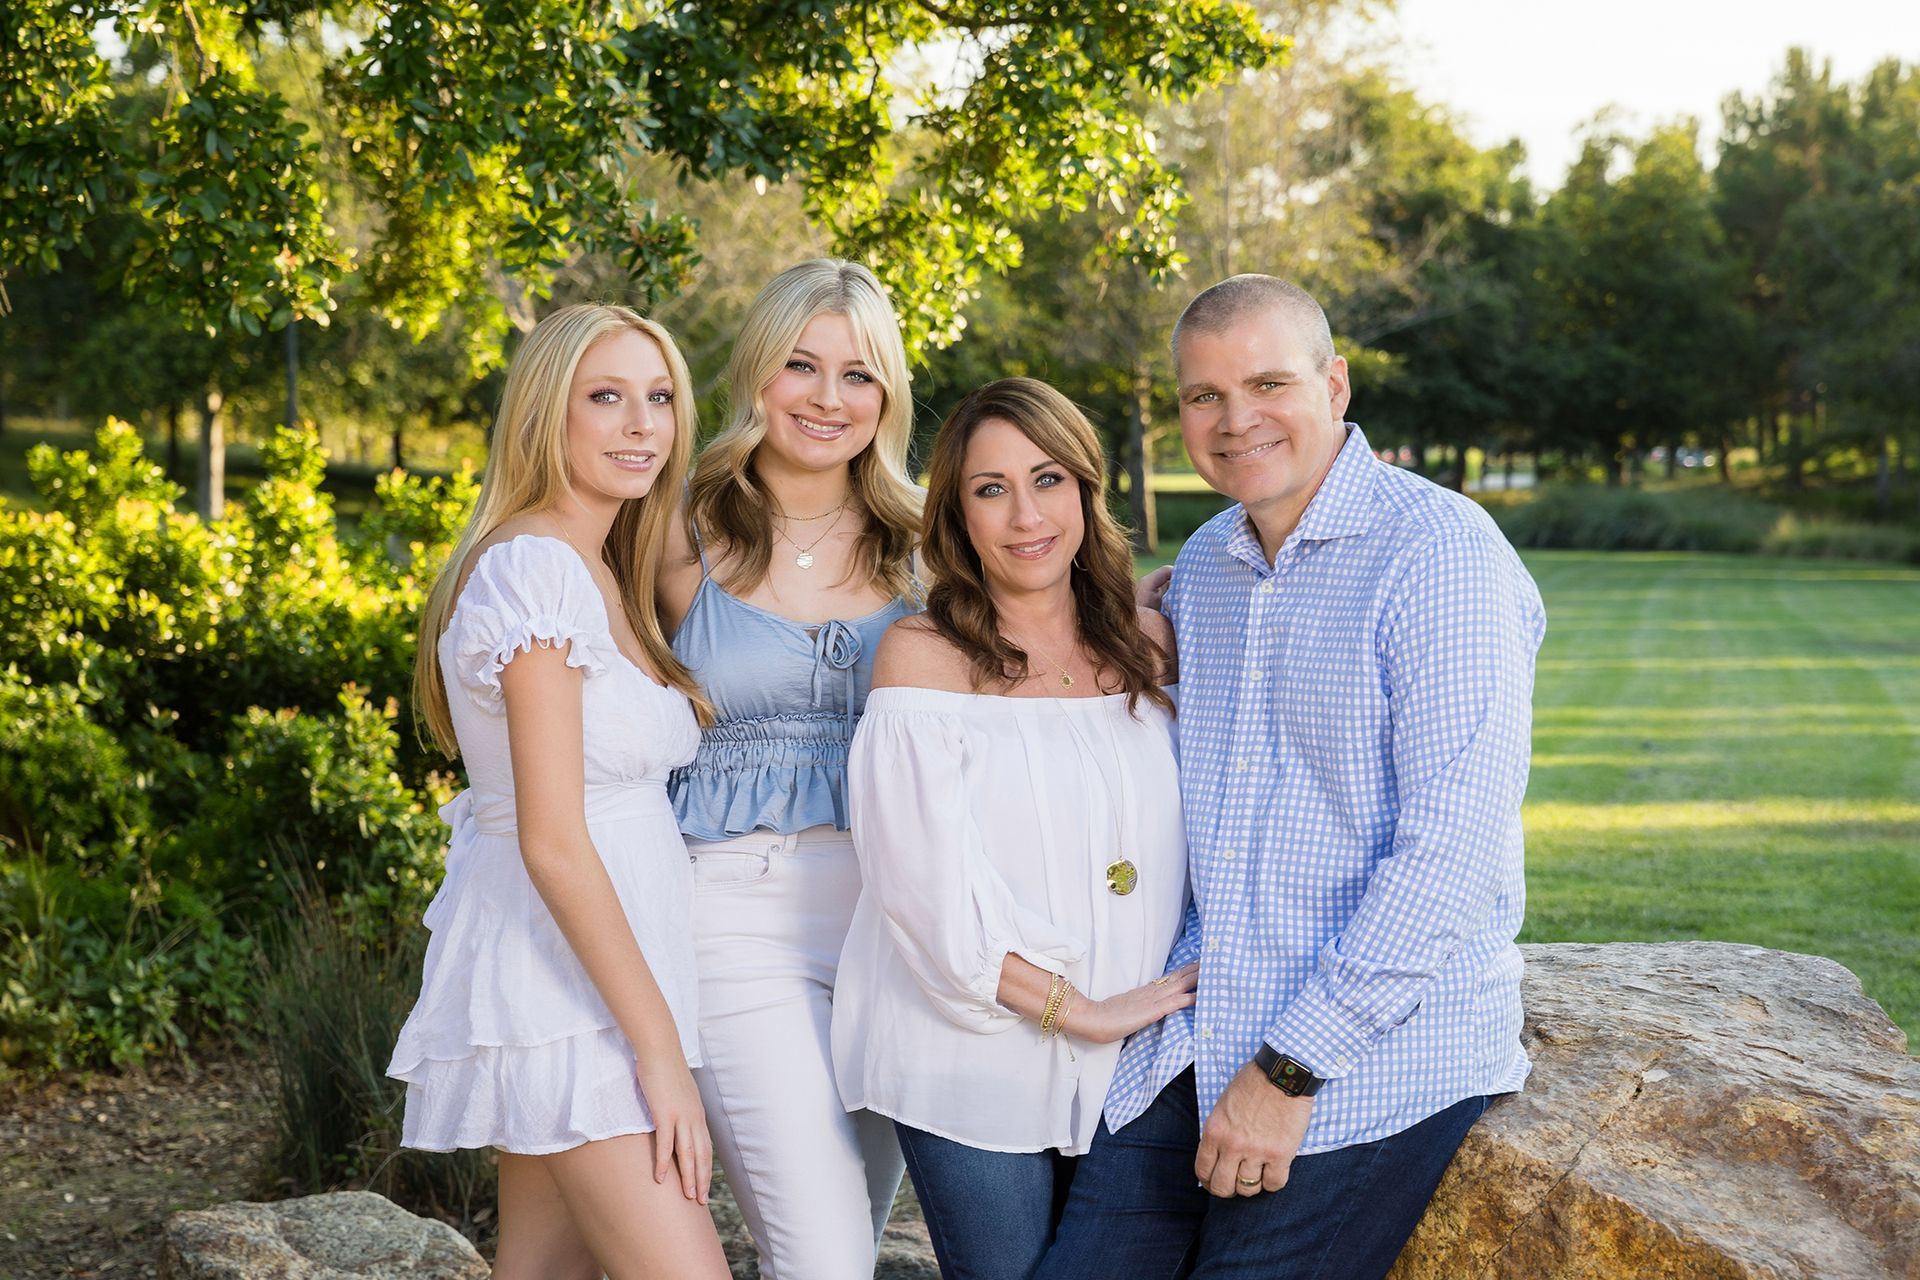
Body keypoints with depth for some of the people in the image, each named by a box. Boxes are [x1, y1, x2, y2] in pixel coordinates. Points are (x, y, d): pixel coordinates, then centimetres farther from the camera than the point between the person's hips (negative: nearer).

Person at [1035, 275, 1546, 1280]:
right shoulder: (1200, 567, 12)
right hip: (1194, 1043, 7)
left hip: (1379, 1056, -6)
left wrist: (1291, 1069, -19)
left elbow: (1455, 848, -19)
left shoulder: (1439, 553, -12)